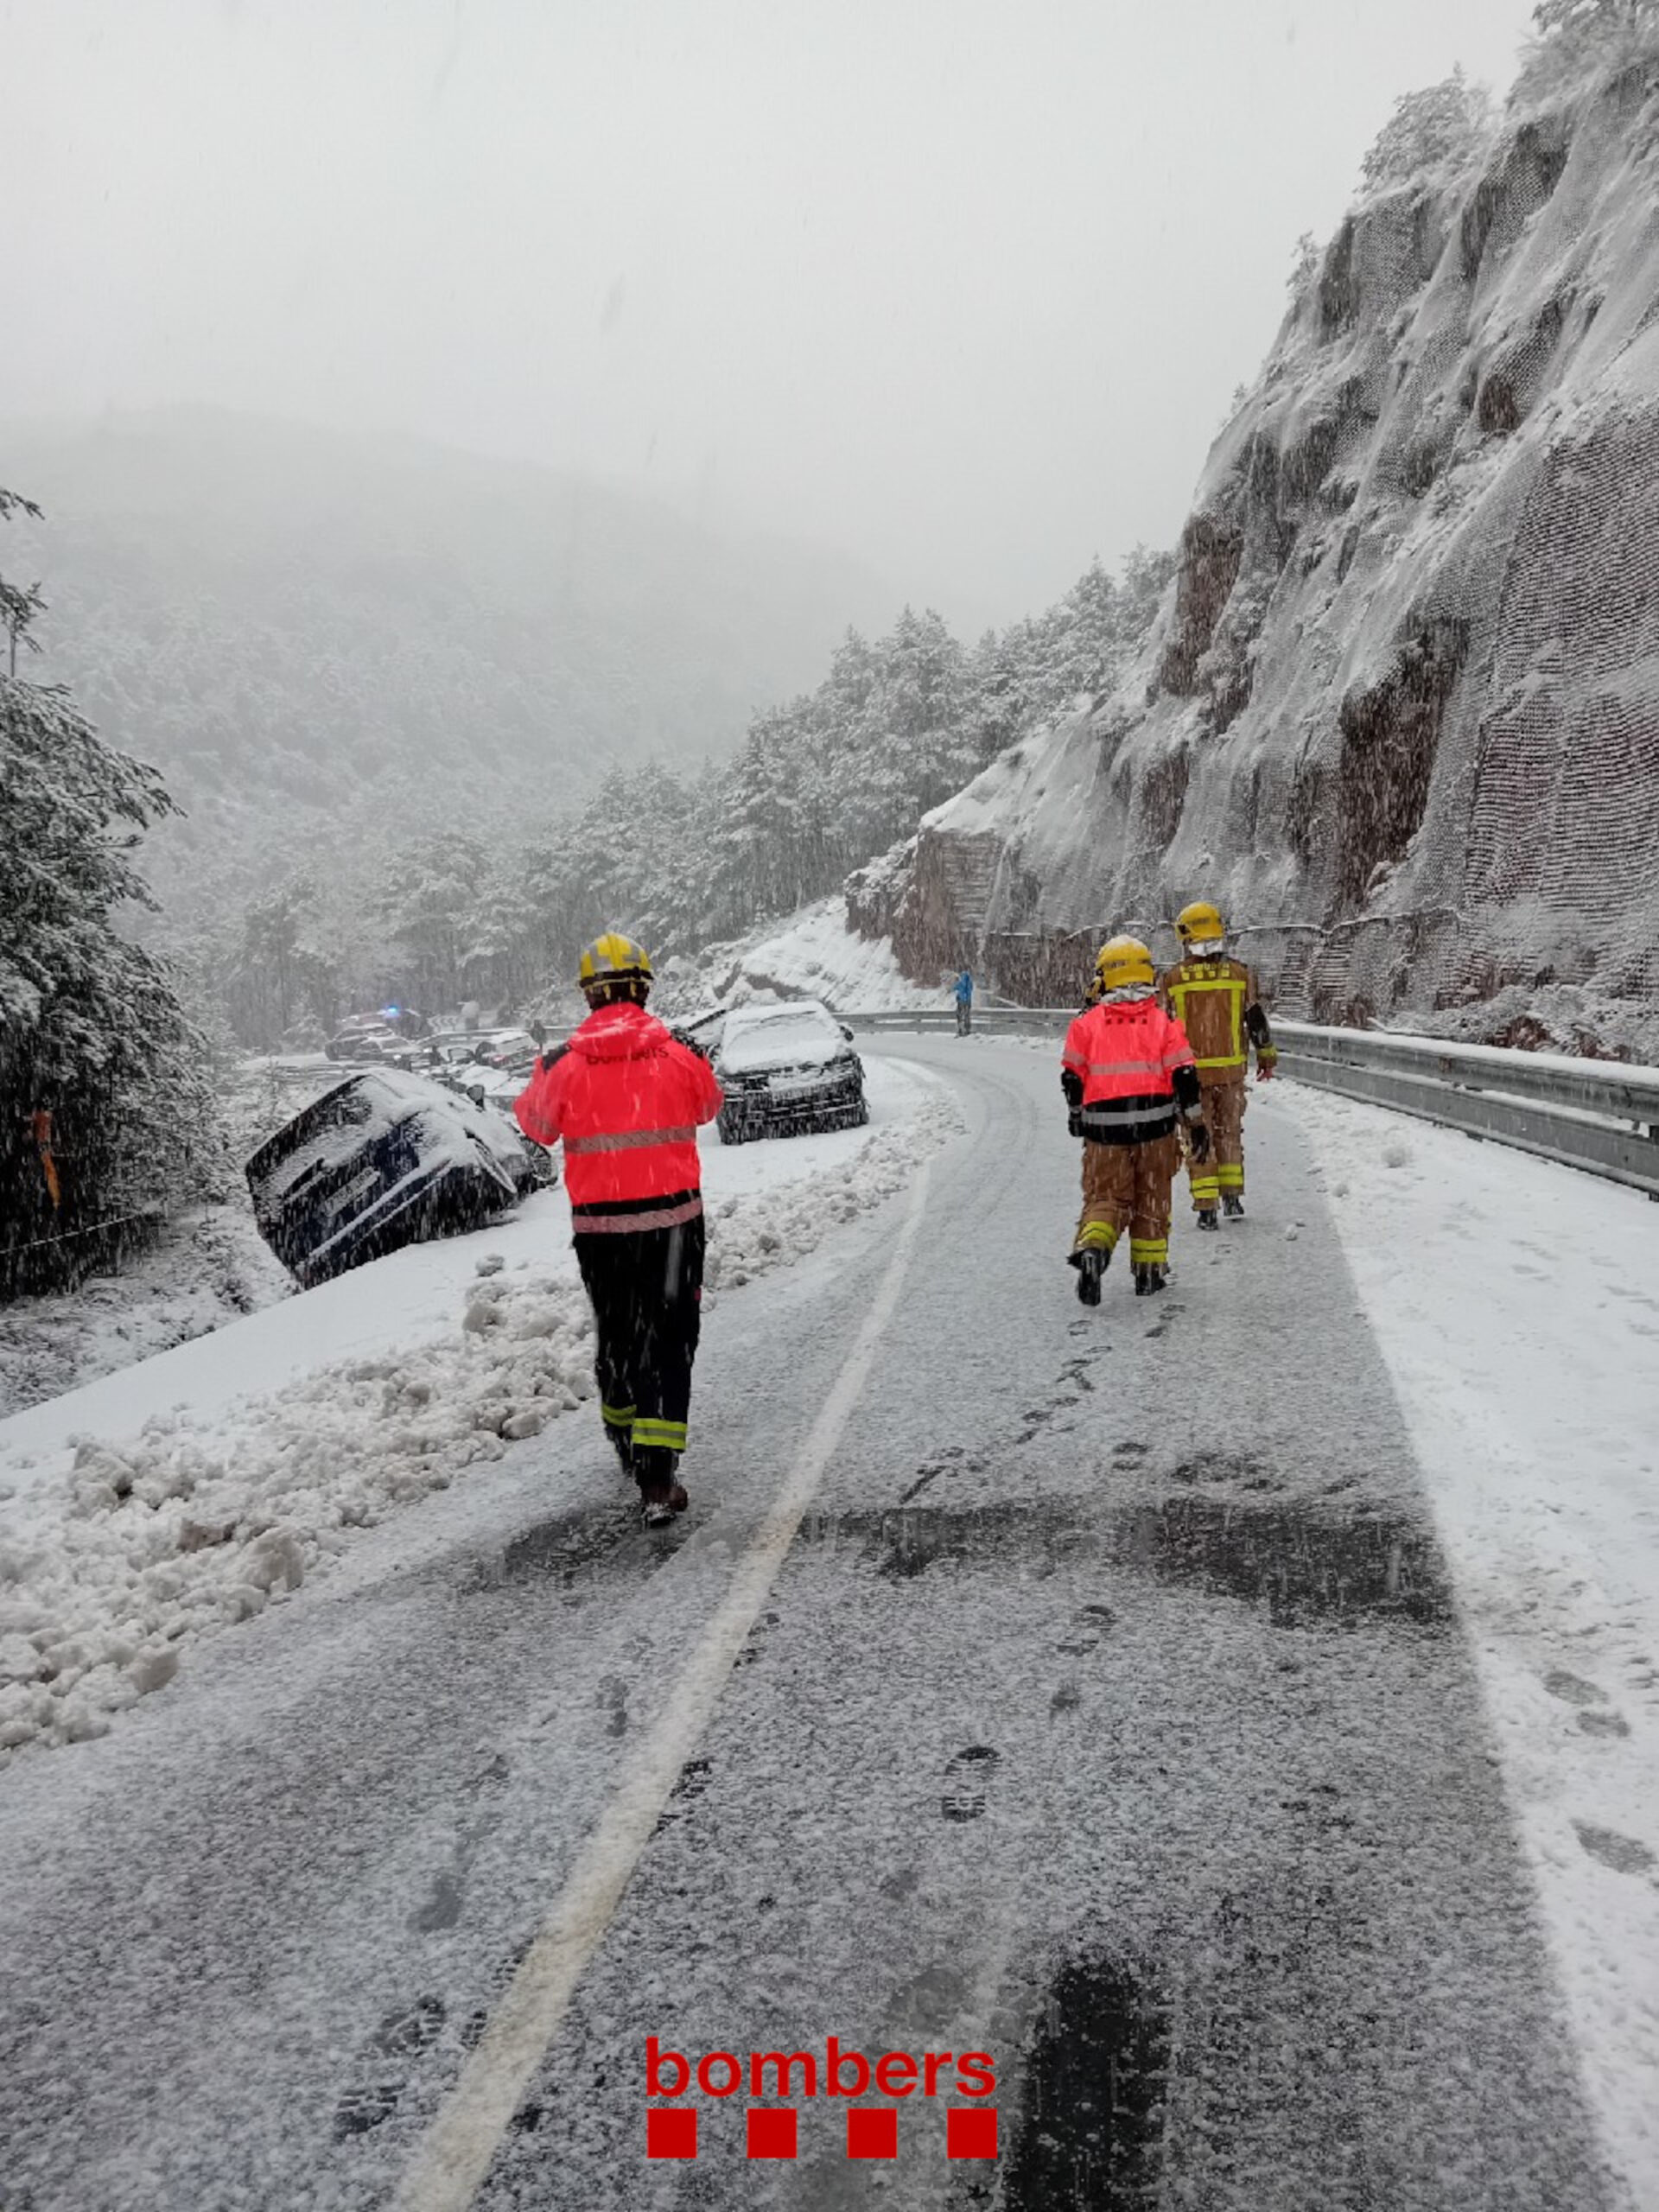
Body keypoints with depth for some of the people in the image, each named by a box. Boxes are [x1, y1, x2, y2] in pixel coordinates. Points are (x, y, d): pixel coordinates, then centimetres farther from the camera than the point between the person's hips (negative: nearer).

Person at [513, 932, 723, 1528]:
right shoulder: (681, 1055, -6)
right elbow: (709, 1106, 14)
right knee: (669, 1342, 4)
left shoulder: (563, 1063, -7)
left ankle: (626, 1443, 40)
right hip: (673, 1217, -1)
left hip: (599, 1226, 2)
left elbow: (536, 1125, 11)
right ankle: (656, 1479, -5)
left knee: (615, 1333, 21)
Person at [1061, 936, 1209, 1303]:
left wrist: (1078, 1117, 21)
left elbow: (1072, 1078, 3)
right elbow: (1184, 1078, -3)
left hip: (1104, 1130, 0)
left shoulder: (1087, 1022, 1)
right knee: (1151, 1201, 15)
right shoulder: (1164, 1021, 0)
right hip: (1155, 1127, 0)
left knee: (1105, 1197, 7)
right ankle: (1149, 1271, 22)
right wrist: (1197, 1123, 8)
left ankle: (1091, 1248, -21)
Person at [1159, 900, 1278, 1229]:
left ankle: (1206, 1208, 3)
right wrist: (1268, 1057, 17)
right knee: (1229, 1132, 19)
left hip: (1190, 1071, -1)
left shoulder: (1172, 979, -6)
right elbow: (1256, 1020, 3)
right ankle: (1232, 1197, 22)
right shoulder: (1240, 974, -3)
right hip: (1231, 1069, 2)